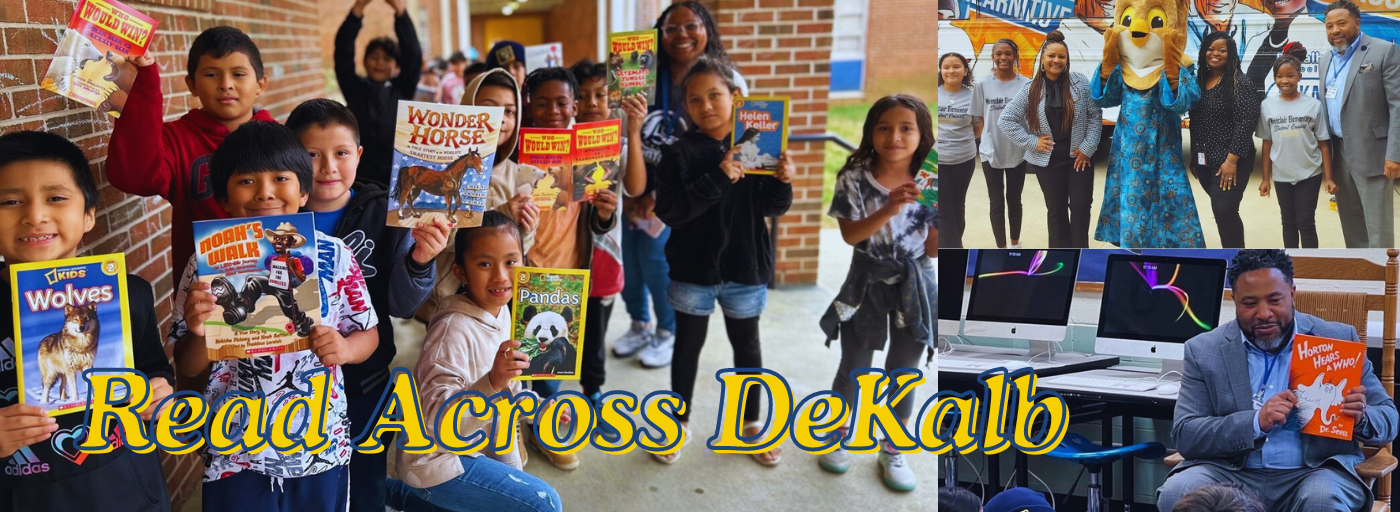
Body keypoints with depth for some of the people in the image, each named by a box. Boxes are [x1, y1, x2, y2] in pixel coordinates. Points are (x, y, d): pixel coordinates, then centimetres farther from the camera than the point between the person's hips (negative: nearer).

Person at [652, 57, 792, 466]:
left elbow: (771, 208, 1)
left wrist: (783, 182, -21)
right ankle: (678, 422, 31)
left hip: (745, 266, 1)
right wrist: (716, 179, -28)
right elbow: (668, 211, -20)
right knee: (688, 344, 14)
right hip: (693, 268, -1)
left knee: (746, 344, 16)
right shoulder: (680, 153, -10)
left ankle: (751, 422, 33)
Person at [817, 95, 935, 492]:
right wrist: (889, 210, -31)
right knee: (854, 368, 12)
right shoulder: (854, 179, -12)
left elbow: (934, 248, -5)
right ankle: (837, 437, 34)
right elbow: (850, 235, -19)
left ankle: (892, 452, 28)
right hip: (866, 285, -1)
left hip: (914, 287, 1)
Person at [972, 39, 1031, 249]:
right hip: (991, 152, 0)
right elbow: (981, 119, 2)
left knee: (1014, 200, 14)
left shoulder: (1026, 84, -5)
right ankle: (1002, 249, 16)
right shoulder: (982, 85, -4)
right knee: (997, 202, 6)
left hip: (1018, 152, 0)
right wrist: (992, 138, -6)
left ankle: (1015, 244, 31)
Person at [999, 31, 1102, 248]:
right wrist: (1031, 141, -7)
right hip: (1047, 160, 1)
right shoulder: (1031, 89, -3)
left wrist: (1087, 148, -8)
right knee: (1056, 211, 10)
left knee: (1081, 207, 1)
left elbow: (1095, 116, -2)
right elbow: (1005, 119, -2)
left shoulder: (1081, 83, -4)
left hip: (1079, 157, 0)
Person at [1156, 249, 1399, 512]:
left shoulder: (1339, 340, 5)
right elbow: (1184, 436, -5)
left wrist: (1360, 418, -17)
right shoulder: (1203, 351, 3)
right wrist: (1256, 422, -20)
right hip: (1231, 473, 1)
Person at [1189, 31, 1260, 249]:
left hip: (1230, 163, -6)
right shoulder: (1199, 81, 11)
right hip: (1205, 162, 6)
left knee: (1224, 211, -10)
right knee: (1221, 210, 12)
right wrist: (1194, 157, 14)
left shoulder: (1240, 82, -9)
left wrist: (1231, 160, -20)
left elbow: (1245, 122, -16)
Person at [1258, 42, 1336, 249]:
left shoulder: (1313, 105, -7)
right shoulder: (1267, 106, -2)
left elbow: (1323, 144, -3)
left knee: (1306, 223, 0)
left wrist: (1328, 177, -5)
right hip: (1282, 176, 2)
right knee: (1289, 222, 14)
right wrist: (1266, 178, 4)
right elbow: (1267, 144, 4)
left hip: (1309, 174, -2)